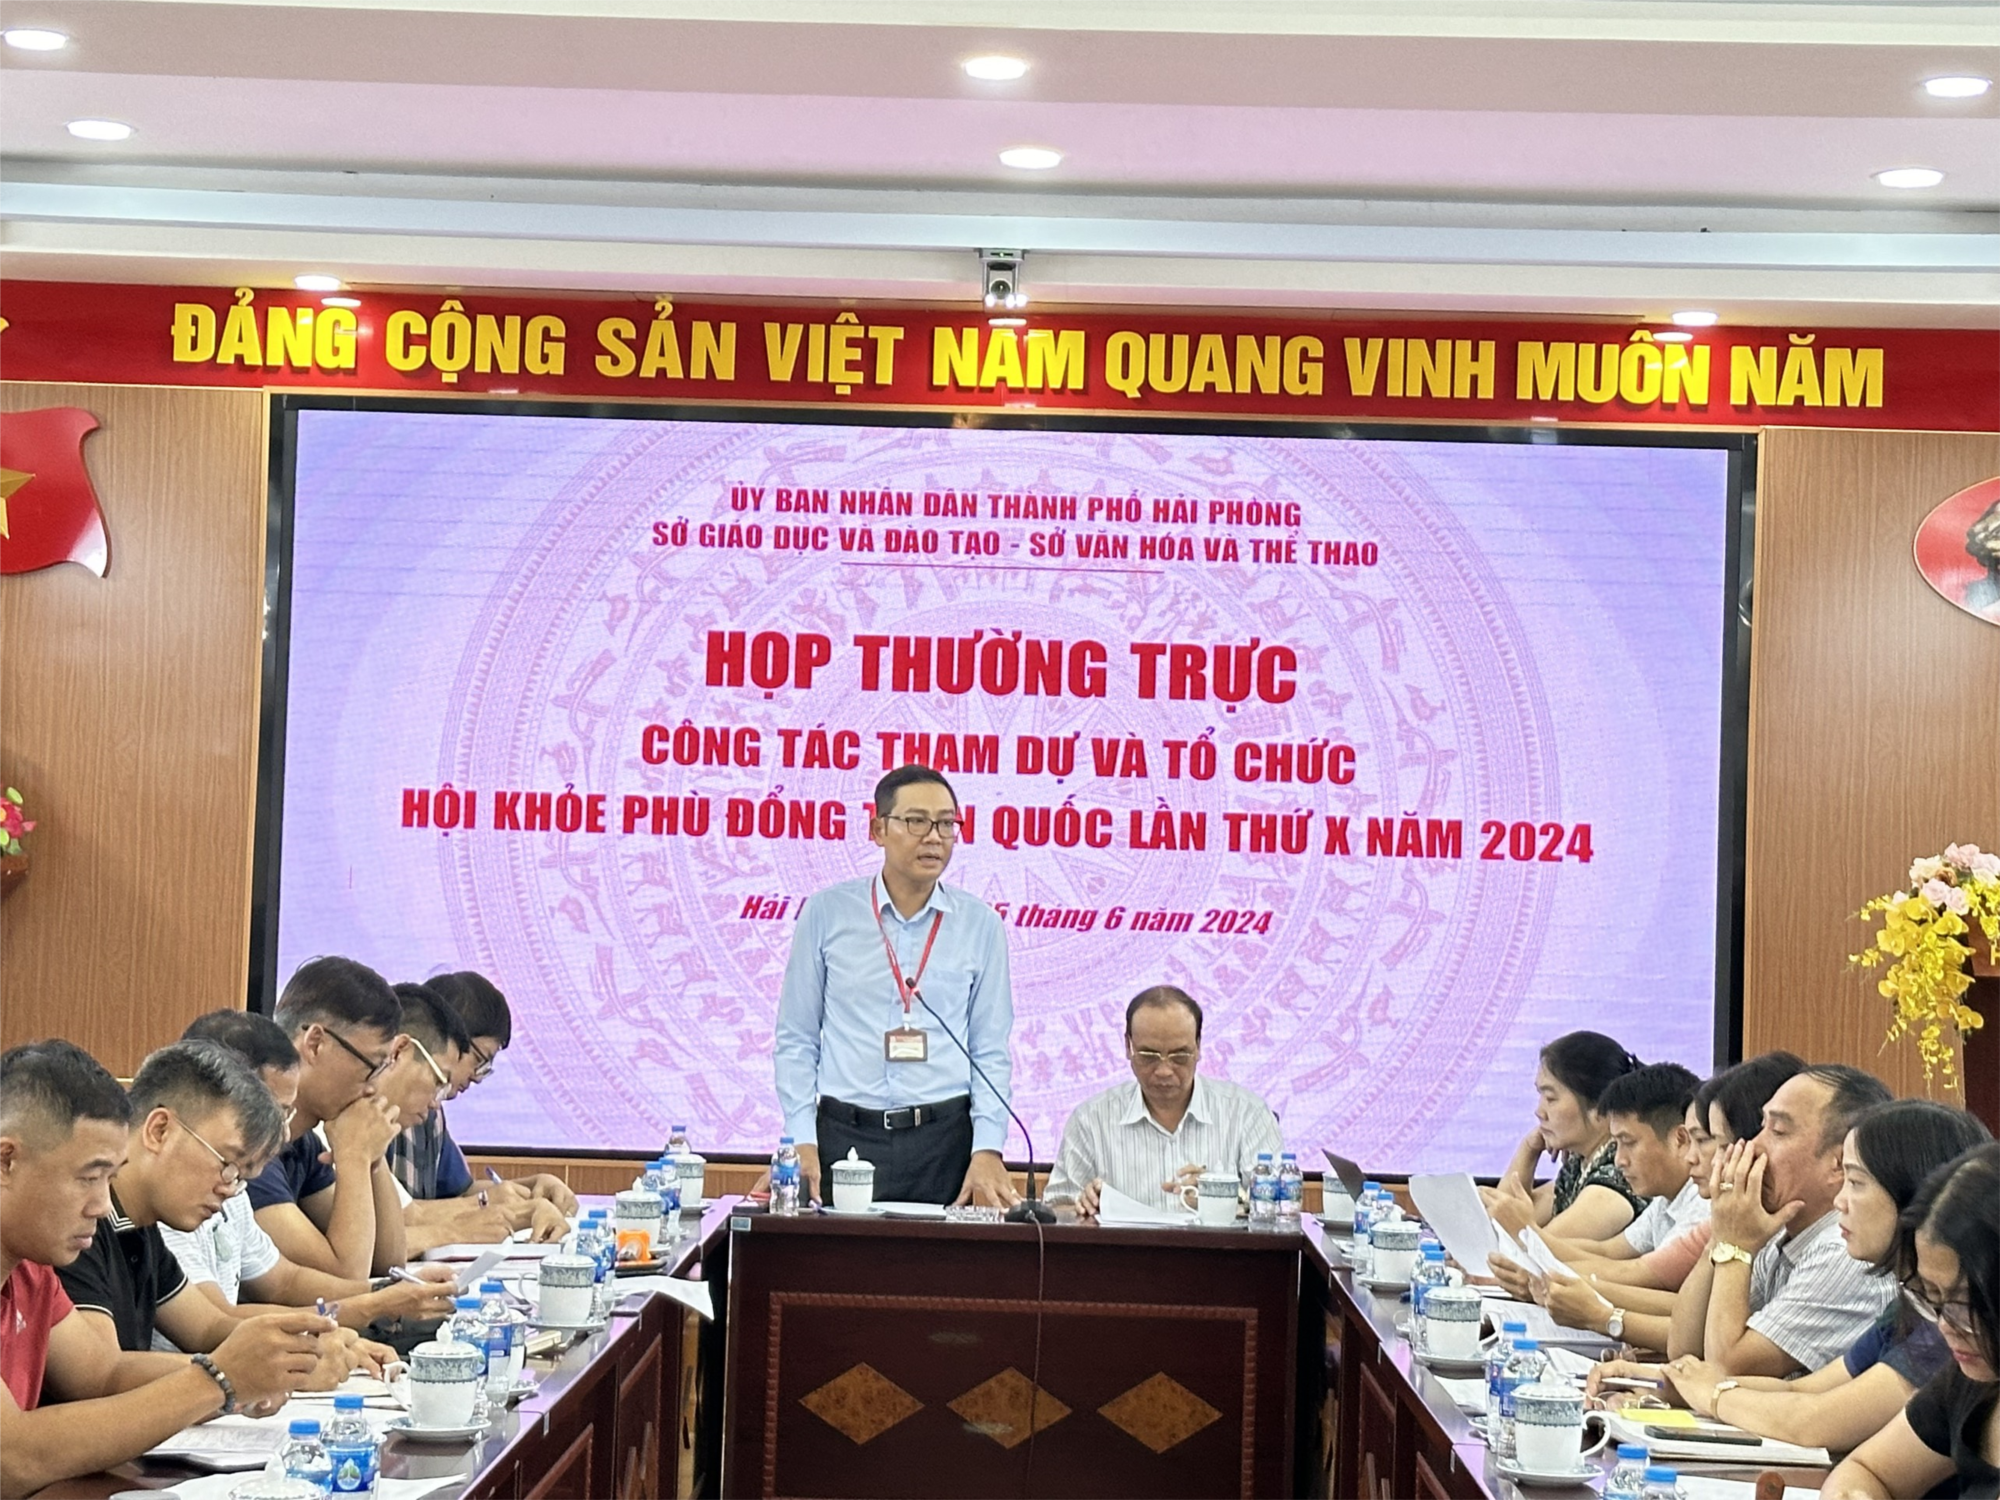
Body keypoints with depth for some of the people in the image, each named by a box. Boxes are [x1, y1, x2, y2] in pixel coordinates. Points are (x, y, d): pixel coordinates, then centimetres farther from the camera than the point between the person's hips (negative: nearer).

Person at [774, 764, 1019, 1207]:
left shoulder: (980, 925, 6)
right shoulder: (827, 913, 3)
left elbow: (991, 1051, 7)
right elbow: (796, 1040, 6)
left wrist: (988, 1149, -4)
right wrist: (802, 1141, -3)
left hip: (944, 1139, 1)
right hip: (844, 1135, -1)